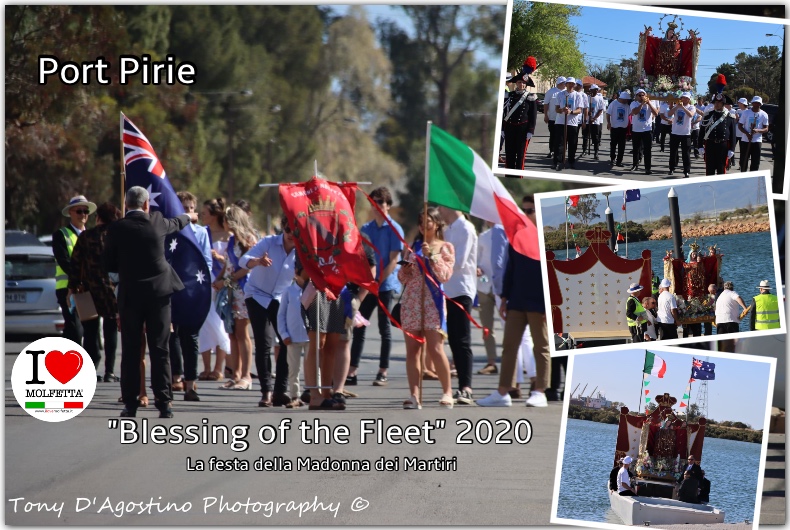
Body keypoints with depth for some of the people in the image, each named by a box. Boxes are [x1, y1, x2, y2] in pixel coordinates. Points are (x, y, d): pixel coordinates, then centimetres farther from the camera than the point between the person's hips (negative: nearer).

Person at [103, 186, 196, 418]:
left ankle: (130, 404, 4)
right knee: (160, 350, 3)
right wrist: (188, 216, 46)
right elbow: (175, 223, 23)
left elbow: (109, 264, 0)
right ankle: (164, 403, 0)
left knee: (130, 351, 5)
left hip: (130, 296, -1)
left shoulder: (117, 229, -6)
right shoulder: (156, 222, 0)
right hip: (158, 294, 1)